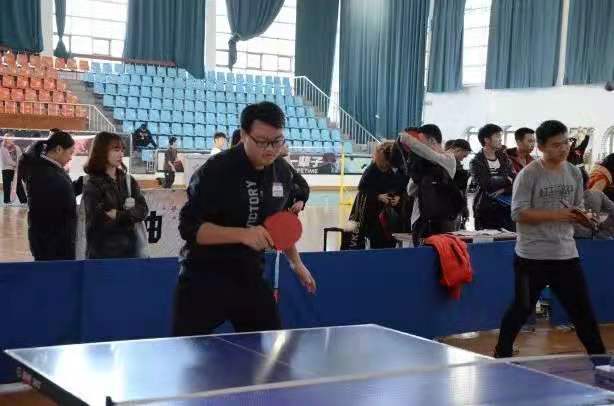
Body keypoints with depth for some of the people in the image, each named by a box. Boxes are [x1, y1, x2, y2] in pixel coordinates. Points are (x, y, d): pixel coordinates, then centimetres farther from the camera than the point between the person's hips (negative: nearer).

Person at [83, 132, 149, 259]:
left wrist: (119, 215, -13)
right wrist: (129, 212, -10)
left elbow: (142, 209, 1)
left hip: (129, 248, 5)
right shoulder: (92, 185, -6)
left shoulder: (128, 180, 11)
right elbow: (100, 219, -17)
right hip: (102, 251, -5)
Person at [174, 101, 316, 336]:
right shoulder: (216, 171, -17)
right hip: (204, 280, -5)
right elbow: (189, 227, -22)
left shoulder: (283, 172, 4)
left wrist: (295, 262, 22)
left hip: (251, 279, 6)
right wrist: (242, 234, -31)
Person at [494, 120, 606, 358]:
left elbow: (577, 208, 16)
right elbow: (519, 213, -16)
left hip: (566, 254, 4)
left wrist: (582, 217, -8)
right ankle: (502, 352, 27)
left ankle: (599, 357, 17)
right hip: (532, 255, -4)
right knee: (522, 308, 9)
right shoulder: (529, 175, -11)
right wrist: (556, 215, -22)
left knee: (582, 309, 7)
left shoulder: (574, 173, 6)